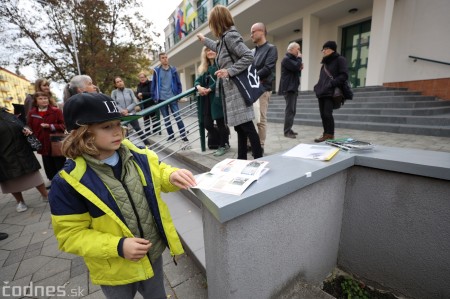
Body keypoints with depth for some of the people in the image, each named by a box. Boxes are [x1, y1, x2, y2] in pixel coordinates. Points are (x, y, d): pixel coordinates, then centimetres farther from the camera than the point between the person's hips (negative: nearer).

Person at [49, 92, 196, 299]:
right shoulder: (68, 182, -22)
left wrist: (173, 177, -21)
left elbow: (159, 175, 2)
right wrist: (117, 247, -25)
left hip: (154, 253, 3)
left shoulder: (138, 155, -13)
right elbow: (71, 235, -15)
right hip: (115, 270, -2)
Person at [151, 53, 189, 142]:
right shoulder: (156, 71, 4)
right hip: (161, 99, 2)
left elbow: (178, 83, 7)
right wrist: (154, 97, 2)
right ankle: (171, 136, 18)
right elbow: (153, 84, 6)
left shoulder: (173, 70, 5)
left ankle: (184, 135, -2)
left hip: (172, 98, -1)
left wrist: (179, 95, 1)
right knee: (166, 119, 8)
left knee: (178, 117, -5)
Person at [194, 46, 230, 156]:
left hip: (218, 97, -7)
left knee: (220, 122, -3)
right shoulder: (205, 68, 21)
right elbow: (198, 80, 14)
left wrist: (209, 89, -13)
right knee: (207, 124, 3)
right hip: (207, 99, 7)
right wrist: (199, 86, -9)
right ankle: (224, 139, 24)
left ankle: (223, 145, 15)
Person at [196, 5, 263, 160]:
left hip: (237, 89, -9)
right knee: (240, 127, 10)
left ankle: (259, 160, -2)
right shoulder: (224, 38, 20)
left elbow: (249, 56, -19)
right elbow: (218, 47, 44)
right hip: (231, 90, 10)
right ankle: (242, 160, 18)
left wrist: (229, 71, -19)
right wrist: (204, 40, 57)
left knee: (247, 126, -9)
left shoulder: (230, 35, -7)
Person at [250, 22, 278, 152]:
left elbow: (267, 69, -11)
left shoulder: (271, 49, 2)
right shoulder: (253, 51, 20)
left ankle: (260, 146, 5)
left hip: (262, 88, -6)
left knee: (260, 119, -4)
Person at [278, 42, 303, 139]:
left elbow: (296, 72, 28)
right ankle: (287, 131, -12)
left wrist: (300, 69, 9)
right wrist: (299, 58, -4)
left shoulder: (293, 59, 26)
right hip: (288, 88, -10)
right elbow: (296, 66, -21)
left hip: (293, 88, 10)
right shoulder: (286, 59, -6)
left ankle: (289, 130, 14)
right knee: (290, 110, -14)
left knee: (292, 110, 9)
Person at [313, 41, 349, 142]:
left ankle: (330, 135, -7)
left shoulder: (340, 60, 2)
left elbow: (344, 75, -8)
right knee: (323, 114, 4)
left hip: (331, 93, -7)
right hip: (321, 93, 8)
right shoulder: (325, 62, 25)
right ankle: (326, 134, 11)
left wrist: (331, 84, -19)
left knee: (327, 114, -14)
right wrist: (317, 87, 10)